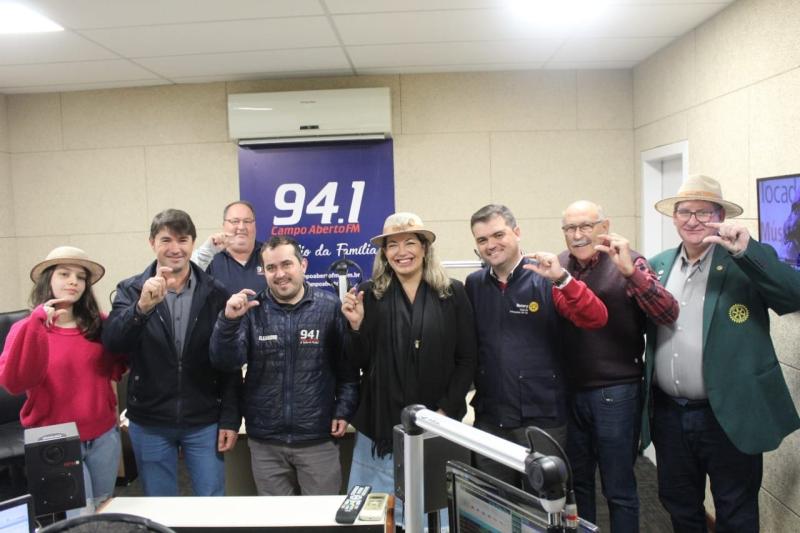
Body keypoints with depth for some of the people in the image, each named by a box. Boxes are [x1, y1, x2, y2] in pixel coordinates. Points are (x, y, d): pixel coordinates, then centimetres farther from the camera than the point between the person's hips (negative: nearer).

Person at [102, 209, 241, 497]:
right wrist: (142, 306, -34)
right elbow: (112, 342, -17)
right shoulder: (131, 289, -1)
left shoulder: (216, 293, -2)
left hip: (205, 422, 0)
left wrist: (230, 419, -4)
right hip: (149, 423, 1)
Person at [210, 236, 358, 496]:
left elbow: (348, 365, -2)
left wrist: (344, 409, -9)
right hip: (265, 442, 2)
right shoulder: (251, 309, -1)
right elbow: (225, 362, -9)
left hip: (318, 438, -2)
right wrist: (228, 320, -24)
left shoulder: (330, 306, -6)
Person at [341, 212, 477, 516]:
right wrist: (356, 325, -16)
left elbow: (466, 359, 0)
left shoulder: (453, 293, 0)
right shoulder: (369, 294, 0)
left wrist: (447, 410, -7)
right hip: (381, 424, 0)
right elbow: (359, 362, 1)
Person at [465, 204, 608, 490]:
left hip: (542, 416, -3)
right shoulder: (474, 284, 3)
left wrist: (562, 279, -30)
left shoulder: (544, 278, -7)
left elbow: (596, 319, -18)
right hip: (489, 417, 4)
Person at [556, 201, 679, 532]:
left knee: (618, 489, 9)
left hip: (615, 393, -4)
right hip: (568, 391, 4)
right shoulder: (558, 265, 4)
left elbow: (668, 315, -17)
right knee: (575, 482, 19)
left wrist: (630, 271, -28)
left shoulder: (628, 263, -7)